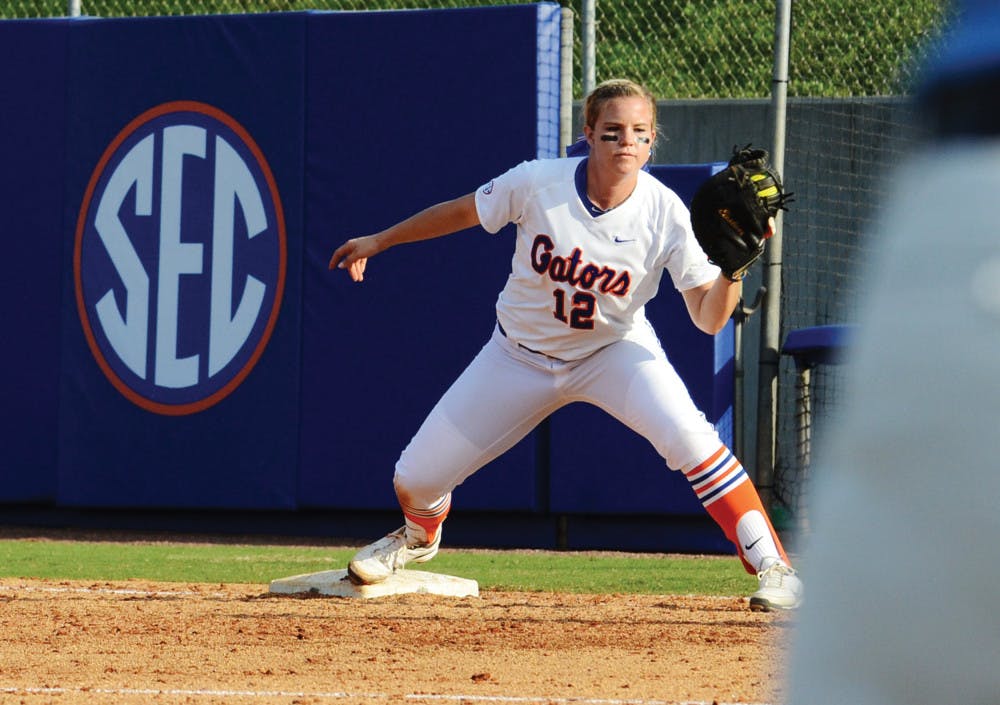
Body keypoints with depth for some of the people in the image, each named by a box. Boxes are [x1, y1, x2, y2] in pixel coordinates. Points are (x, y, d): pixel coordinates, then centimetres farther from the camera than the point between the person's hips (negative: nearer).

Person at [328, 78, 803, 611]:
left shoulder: (665, 214, -23)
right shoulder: (538, 183, -22)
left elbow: (709, 318, -24)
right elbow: (462, 212, -2)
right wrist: (378, 241, 5)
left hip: (615, 351, -1)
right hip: (520, 357, 1)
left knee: (688, 435, -31)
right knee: (413, 482, 4)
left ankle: (772, 566, -19)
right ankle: (420, 536, 44)